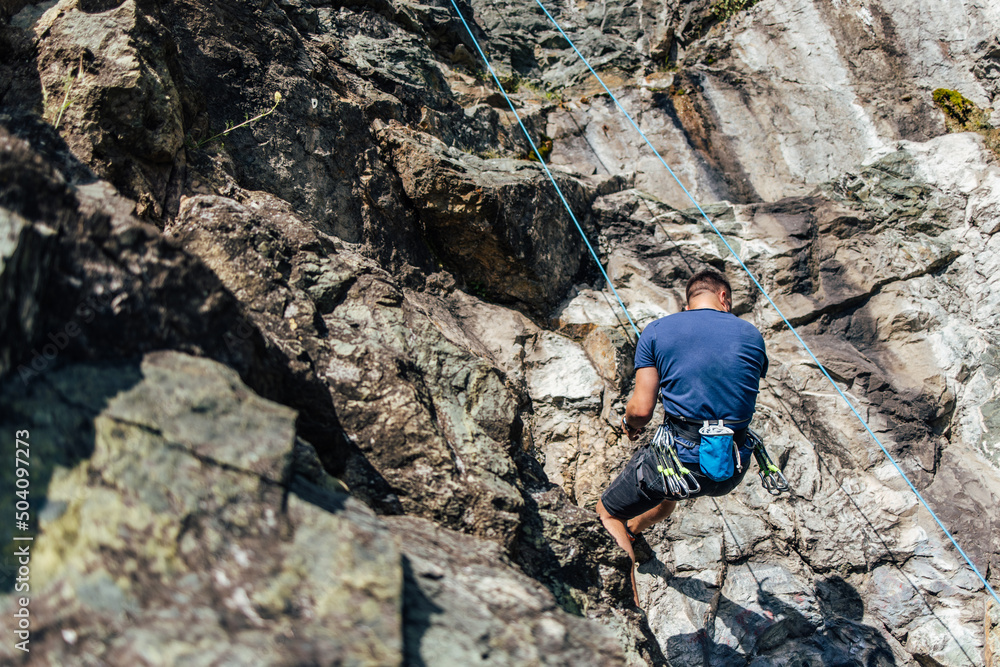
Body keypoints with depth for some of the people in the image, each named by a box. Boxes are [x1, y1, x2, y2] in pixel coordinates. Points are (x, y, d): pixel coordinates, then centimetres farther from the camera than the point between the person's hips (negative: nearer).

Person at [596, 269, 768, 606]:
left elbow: (641, 410, -6)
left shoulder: (656, 331, -1)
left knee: (607, 514, 18)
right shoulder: (752, 335, 6)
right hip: (733, 470, 5)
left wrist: (629, 422, 17)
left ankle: (630, 598, 7)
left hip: (680, 456, -4)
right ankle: (633, 529, 62)